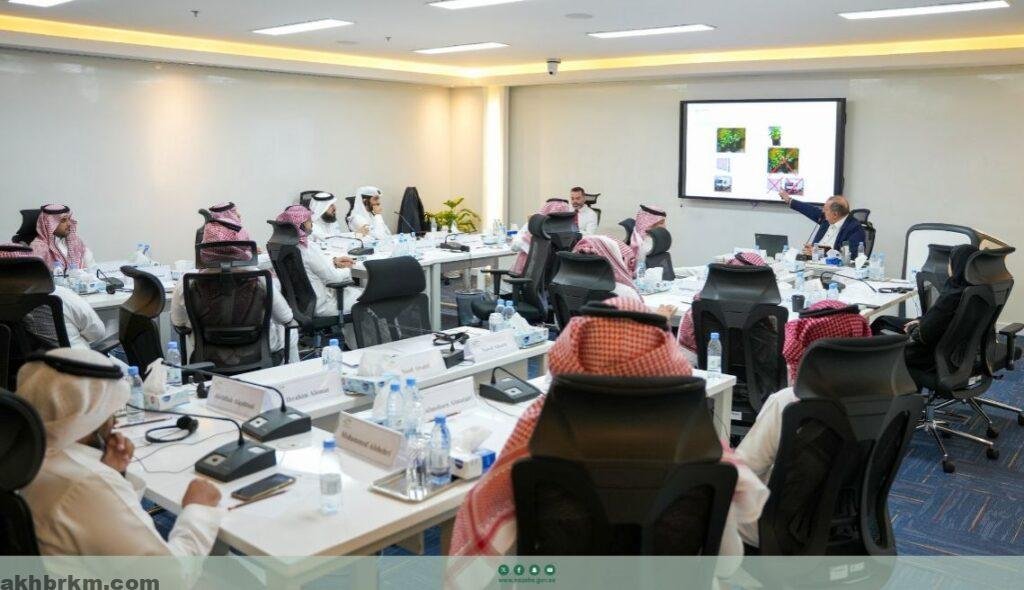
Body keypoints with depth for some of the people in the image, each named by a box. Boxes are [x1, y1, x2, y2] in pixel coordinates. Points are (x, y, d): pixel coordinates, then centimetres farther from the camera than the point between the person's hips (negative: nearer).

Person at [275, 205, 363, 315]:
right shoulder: (307, 251, -27)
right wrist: (347, 270, 0)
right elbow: (331, 277, -19)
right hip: (321, 305, -9)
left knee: (356, 289, 23)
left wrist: (334, 261, 8)